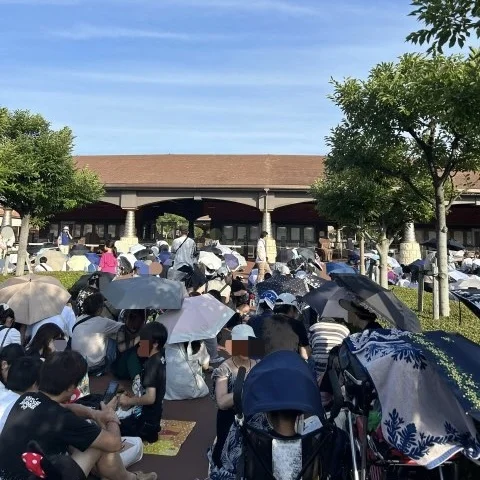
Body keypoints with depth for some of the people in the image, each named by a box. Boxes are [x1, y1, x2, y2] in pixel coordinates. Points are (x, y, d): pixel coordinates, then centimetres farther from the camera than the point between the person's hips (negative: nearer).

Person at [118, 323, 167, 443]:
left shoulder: (152, 364, -24)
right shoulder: (160, 358, 2)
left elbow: (150, 398, -28)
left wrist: (129, 401, -15)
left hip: (146, 419, -9)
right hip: (152, 415, 9)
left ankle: (146, 433, 3)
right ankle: (149, 430, 13)